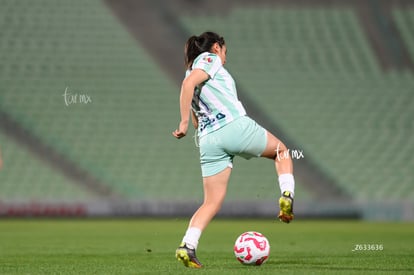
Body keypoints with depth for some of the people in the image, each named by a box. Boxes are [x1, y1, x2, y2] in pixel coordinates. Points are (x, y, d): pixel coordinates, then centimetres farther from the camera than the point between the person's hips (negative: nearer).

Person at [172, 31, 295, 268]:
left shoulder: (192, 70, 27)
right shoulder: (210, 59, 6)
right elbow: (188, 83, -15)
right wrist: (184, 122, -17)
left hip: (208, 140, 7)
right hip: (235, 125, -7)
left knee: (212, 203, 6)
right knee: (281, 151, 19)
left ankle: (187, 246, -13)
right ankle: (287, 196, -3)